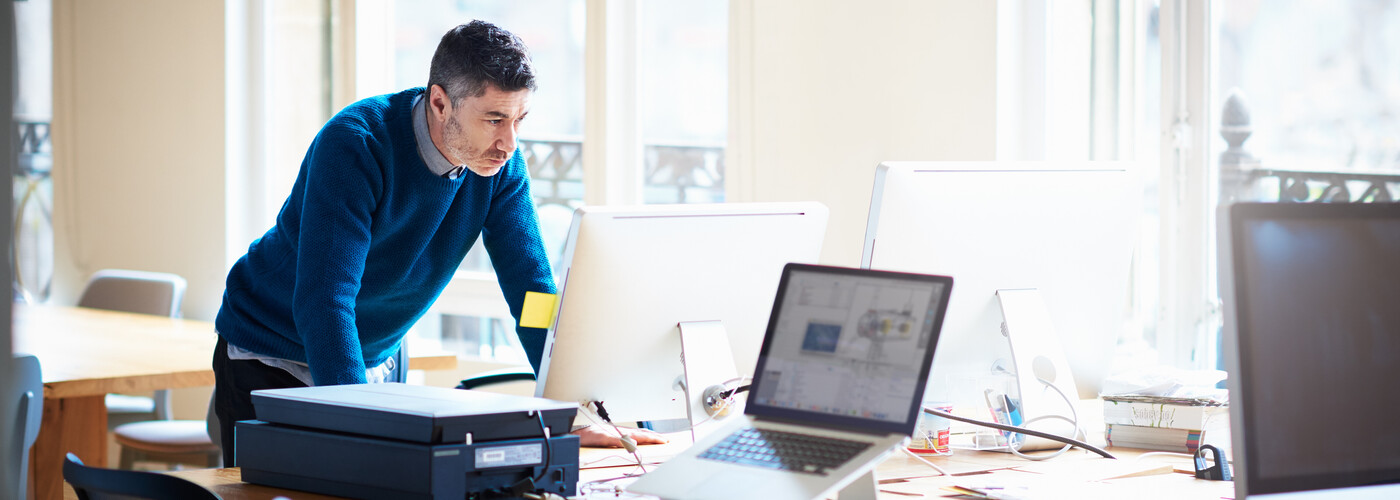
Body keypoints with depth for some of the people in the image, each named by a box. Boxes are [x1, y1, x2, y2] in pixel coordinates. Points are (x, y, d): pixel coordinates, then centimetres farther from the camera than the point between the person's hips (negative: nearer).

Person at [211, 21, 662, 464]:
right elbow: (324, 299, -37)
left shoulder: (501, 162, -12)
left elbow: (531, 285, -12)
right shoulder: (355, 145, -30)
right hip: (272, 358, -5)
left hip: (378, 362, 5)